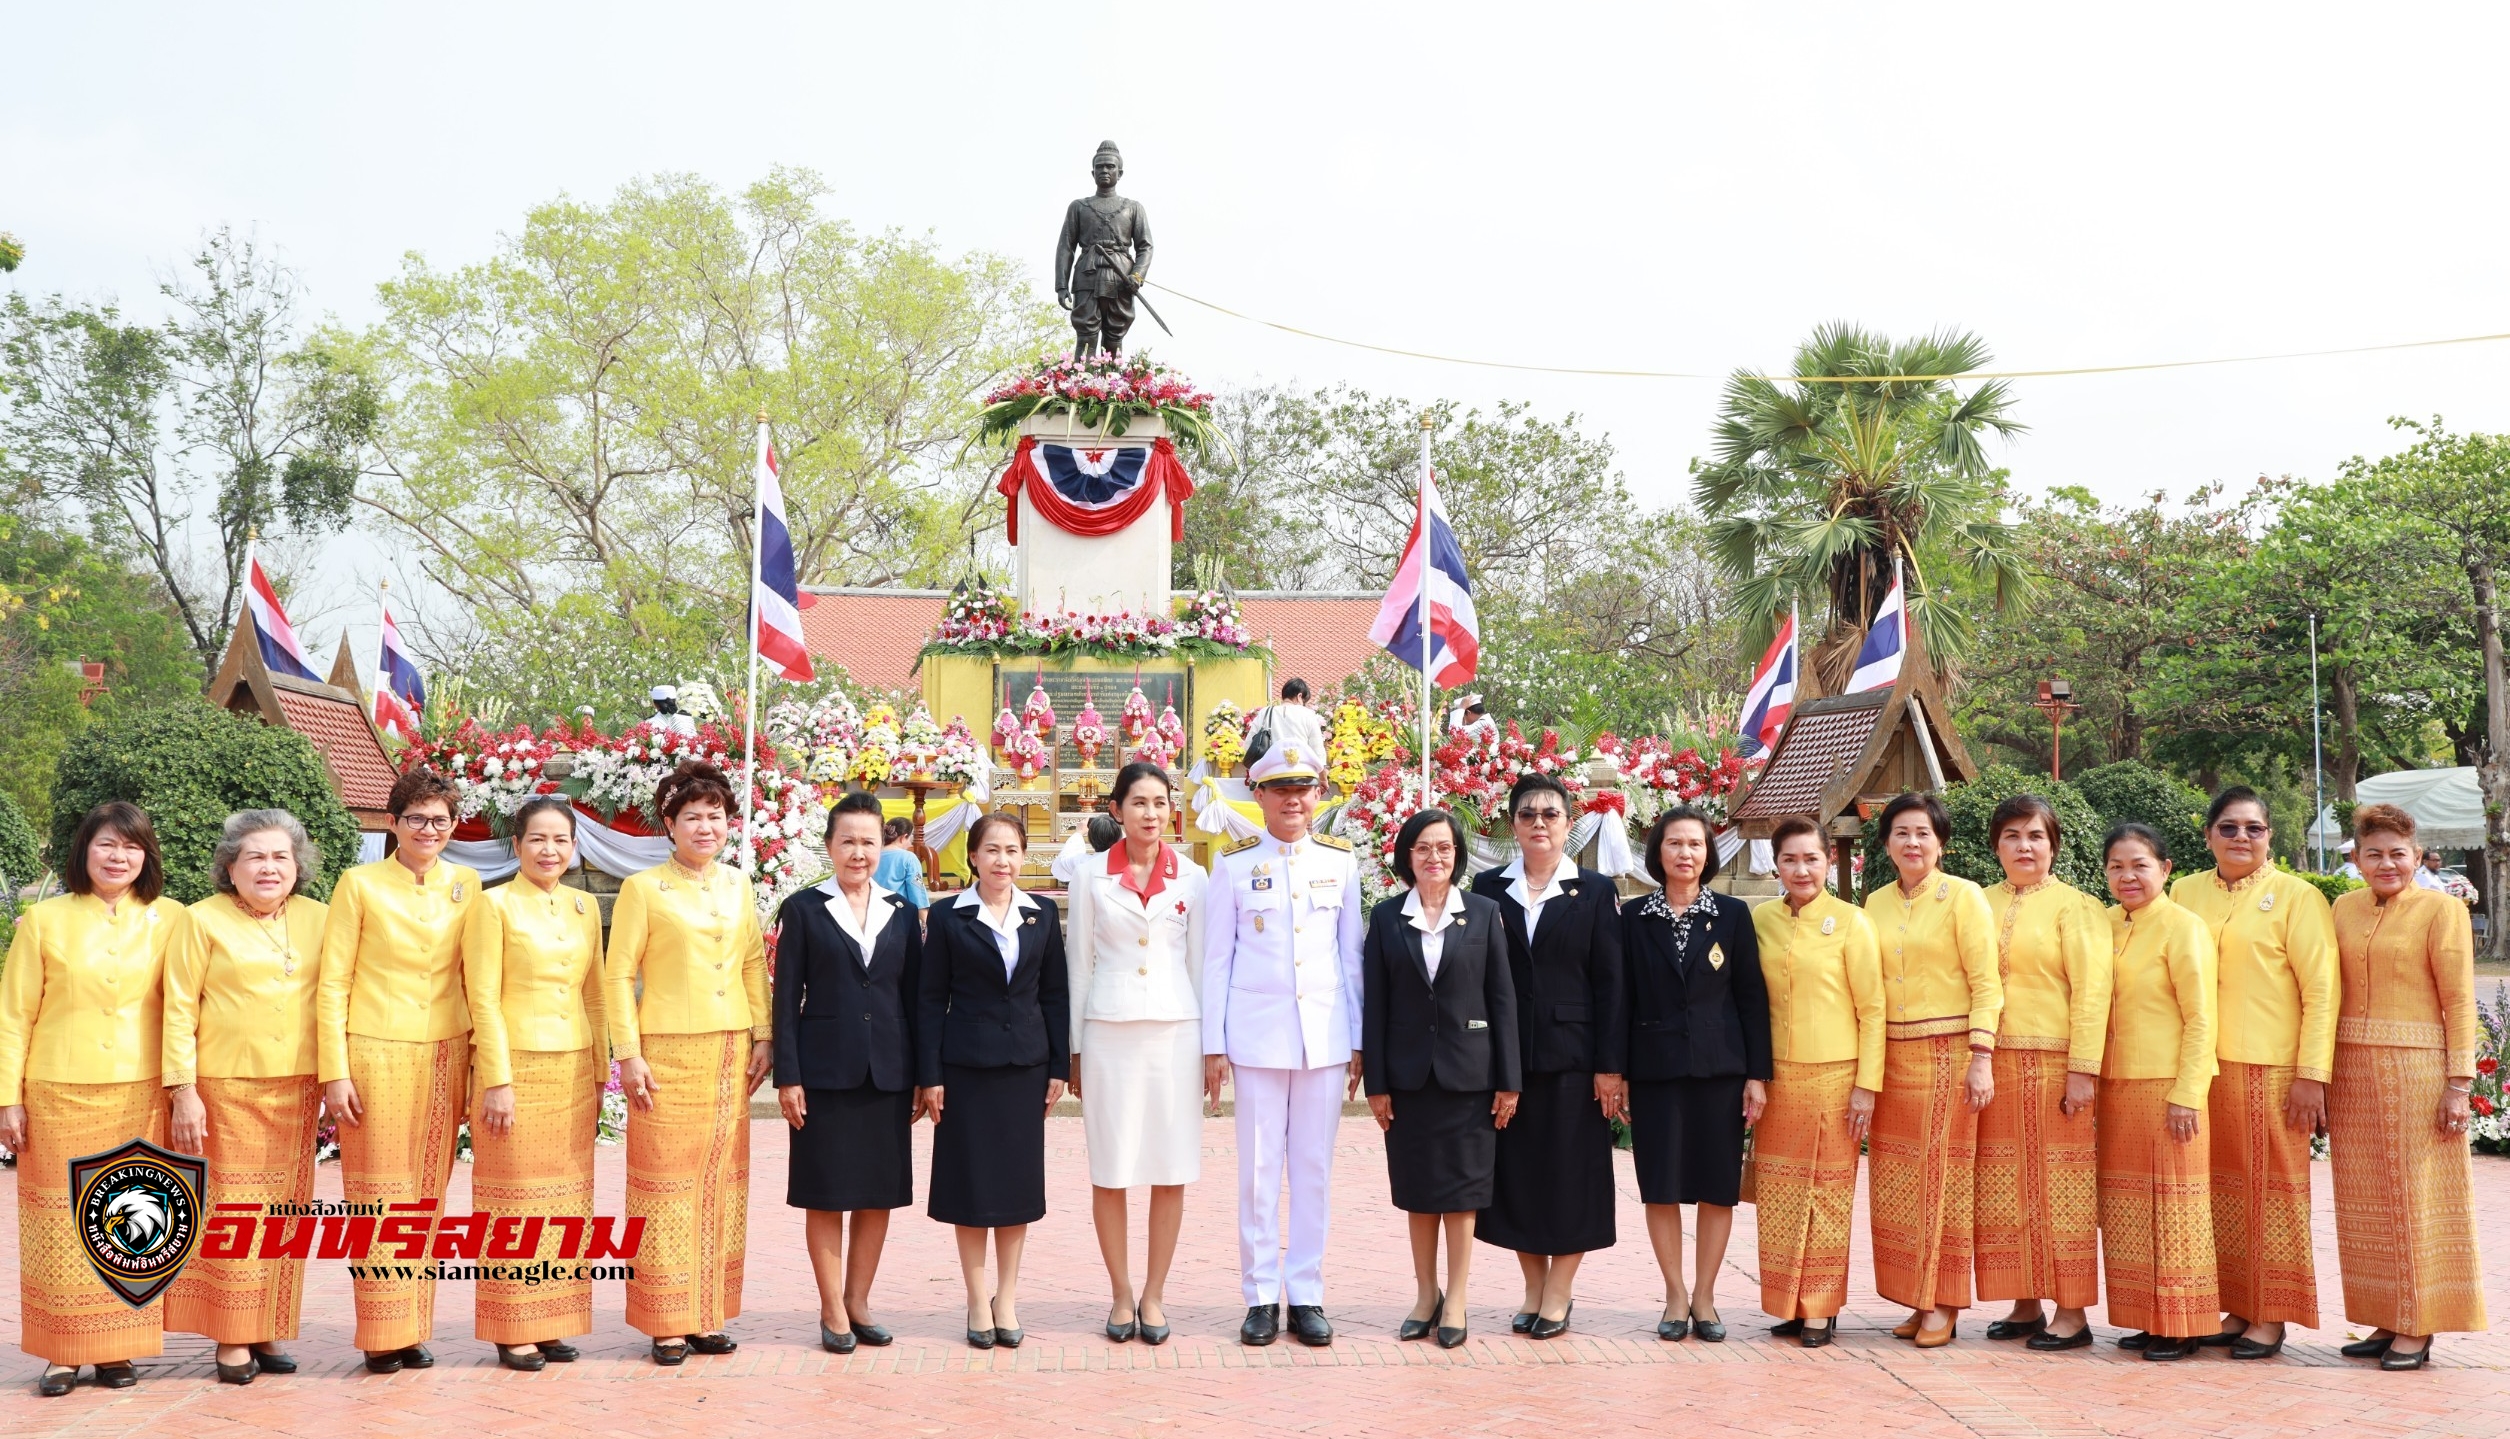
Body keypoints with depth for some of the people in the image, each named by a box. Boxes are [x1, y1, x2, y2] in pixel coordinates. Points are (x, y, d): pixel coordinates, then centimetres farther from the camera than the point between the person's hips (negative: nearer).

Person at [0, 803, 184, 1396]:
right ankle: (62, 1353, 10)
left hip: (139, 1096, 0)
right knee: (61, 1224, 2)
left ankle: (116, 1348, 11)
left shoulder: (168, 919, 4)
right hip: (58, 1096, 0)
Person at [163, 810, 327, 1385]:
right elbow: (179, 1010, -4)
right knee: (231, 1210, -1)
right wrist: (184, 1093, -9)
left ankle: (268, 1331, 16)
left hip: (296, 1090, 4)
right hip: (226, 1090, -3)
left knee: (282, 1210, 7)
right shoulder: (204, 921, -2)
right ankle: (232, 1340, 6)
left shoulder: (318, 919, 8)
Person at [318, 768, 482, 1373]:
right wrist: (334, 1072, -8)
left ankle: (415, 1328, 15)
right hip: (376, 1055, -3)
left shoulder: (466, 886, 7)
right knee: (379, 1195, -1)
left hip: (444, 1057, 3)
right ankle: (380, 1334, 7)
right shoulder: (361, 885, -2)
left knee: (427, 1195, 7)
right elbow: (332, 983, -2)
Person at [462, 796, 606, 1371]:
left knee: (565, 1202, 8)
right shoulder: (495, 904, -5)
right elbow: (483, 999, -9)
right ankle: (513, 1332, 8)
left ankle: (552, 1323, 16)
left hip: (573, 1072, 5)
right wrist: (497, 1081, -14)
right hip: (516, 1067, -5)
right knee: (515, 1204, 0)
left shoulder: (585, 907, 10)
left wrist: (599, 1076, 10)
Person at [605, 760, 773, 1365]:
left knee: (721, 1183, 7)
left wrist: (763, 1036, 8)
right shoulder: (643, 888, -4)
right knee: (666, 1184, -2)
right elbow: (617, 975, -5)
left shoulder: (737, 885, 11)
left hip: (730, 1054, 5)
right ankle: (667, 1324, 5)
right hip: (669, 1053, -5)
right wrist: (628, 1055, -10)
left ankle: (708, 1317, 15)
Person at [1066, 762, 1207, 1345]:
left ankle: (1154, 1295, 14)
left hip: (1175, 1032, 1)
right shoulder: (1091, 878, 4)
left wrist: (1212, 1046, 4)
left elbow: (1201, 964, 8)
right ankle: (1122, 1294, 14)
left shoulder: (1192, 878, 5)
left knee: (1172, 1171, 3)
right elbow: (1080, 966, 6)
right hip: (1110, 1034, -1)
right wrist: (1074, 1051, 5)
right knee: (1111, 1171, 2)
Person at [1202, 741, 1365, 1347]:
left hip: (1326, 1037, 1)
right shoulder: (1234, 864, 3)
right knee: (1258, 1170, 1)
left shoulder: (1340, 861, 7)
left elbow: (1351, 955, 9)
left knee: (1315, 1169, 5)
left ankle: (1306, 1295, 12)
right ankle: (1261, 1297, 9)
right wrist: (1213, 1044, 0)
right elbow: (1216, 958, 4)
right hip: (1257, 1037, -1)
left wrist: (1358, 1041, 6)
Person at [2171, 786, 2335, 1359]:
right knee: (2222, 1188, 7)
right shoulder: (2185, 893, 11)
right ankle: (2237, 1310, 15)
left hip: (2271, 1069, -4)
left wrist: (2312, 1075, -12)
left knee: (2273, 1185, 0)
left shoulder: (2295, 896, -1)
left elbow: (2321, 990, -5)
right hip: (2203, 1068, 4)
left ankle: (2271, 1318, 6)